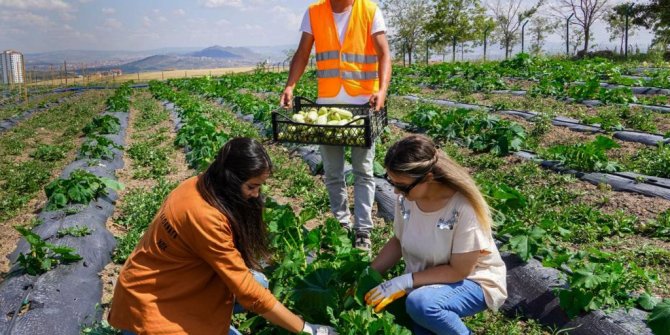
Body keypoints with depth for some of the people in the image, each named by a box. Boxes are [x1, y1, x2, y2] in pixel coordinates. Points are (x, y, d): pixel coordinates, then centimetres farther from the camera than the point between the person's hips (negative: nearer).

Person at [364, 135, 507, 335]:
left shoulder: (464, 207, -29)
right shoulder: (407, 198, -13)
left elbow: (459, 271, -22)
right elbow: (398, 242, 3)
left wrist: (404, 282, -26)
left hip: (472, 282, -5)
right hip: (426, 280, 6)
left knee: (420, 303, -34)